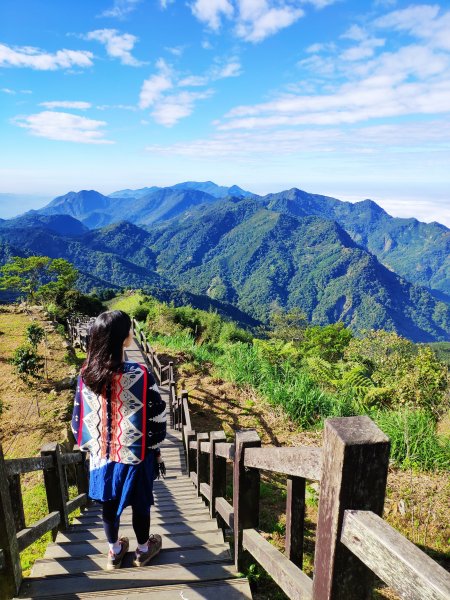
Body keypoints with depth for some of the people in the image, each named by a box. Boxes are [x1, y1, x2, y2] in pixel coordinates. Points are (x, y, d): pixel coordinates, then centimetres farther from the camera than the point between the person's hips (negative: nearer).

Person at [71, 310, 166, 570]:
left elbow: (79, 418, -2)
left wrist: (90, 446, 14)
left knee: (109, 503, 23)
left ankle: (115, 551, 44)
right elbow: (157, 415, -15)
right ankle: (144, 549, 41)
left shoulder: (86, 376, -12)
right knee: (140, 503, 19)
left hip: (101, 454, 4)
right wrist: (156, 446, 3)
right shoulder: (141, 375, -24)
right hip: (136, 453, -3)